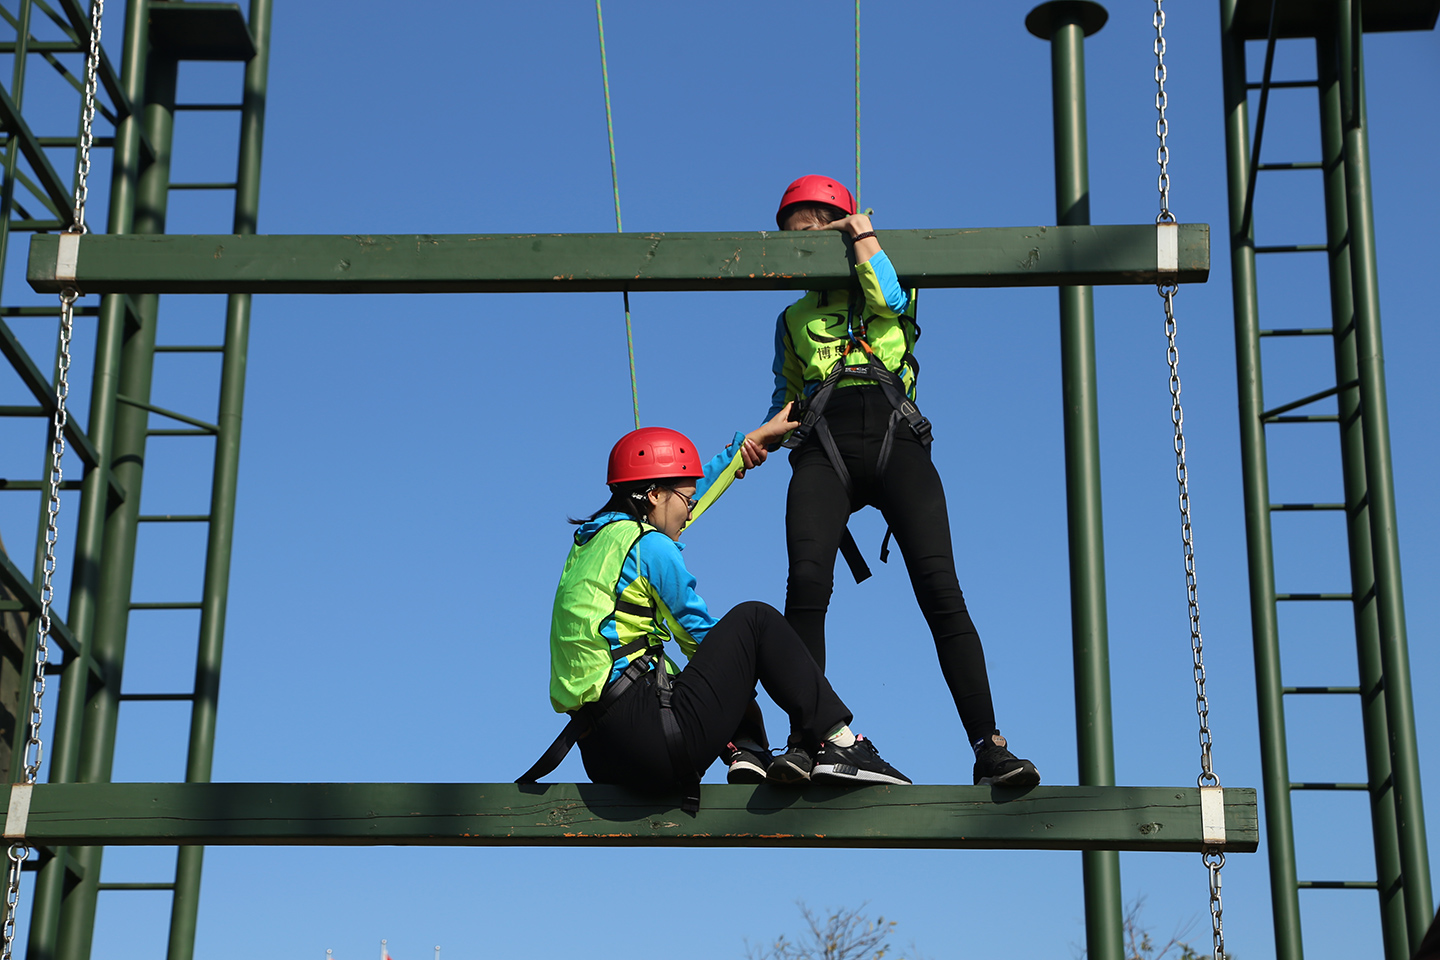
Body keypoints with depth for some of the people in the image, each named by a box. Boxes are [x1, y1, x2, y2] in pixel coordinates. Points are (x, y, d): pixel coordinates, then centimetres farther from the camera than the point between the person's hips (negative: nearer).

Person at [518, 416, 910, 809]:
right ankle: (838, 744, 0)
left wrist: (751, 440, 45)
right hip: (654, 742, -9)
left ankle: (746, 758, 8)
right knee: (753, 619, 6)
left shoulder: (594, 535, 19)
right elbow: (699, 635, 3)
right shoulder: (649, 545, -6)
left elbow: (699, 488, 34)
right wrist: (741, 694, 20)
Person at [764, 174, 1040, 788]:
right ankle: (803, 742, -28)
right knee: (807, 583, -25)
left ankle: (989, 748, -23)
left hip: (894, 440, -2)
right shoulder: (794, 319, 30)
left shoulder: (897, 296, 22)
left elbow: (887, 297, -3)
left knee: (940, 588, -19)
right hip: (823, 447, 2)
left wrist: (864, 234, 13)